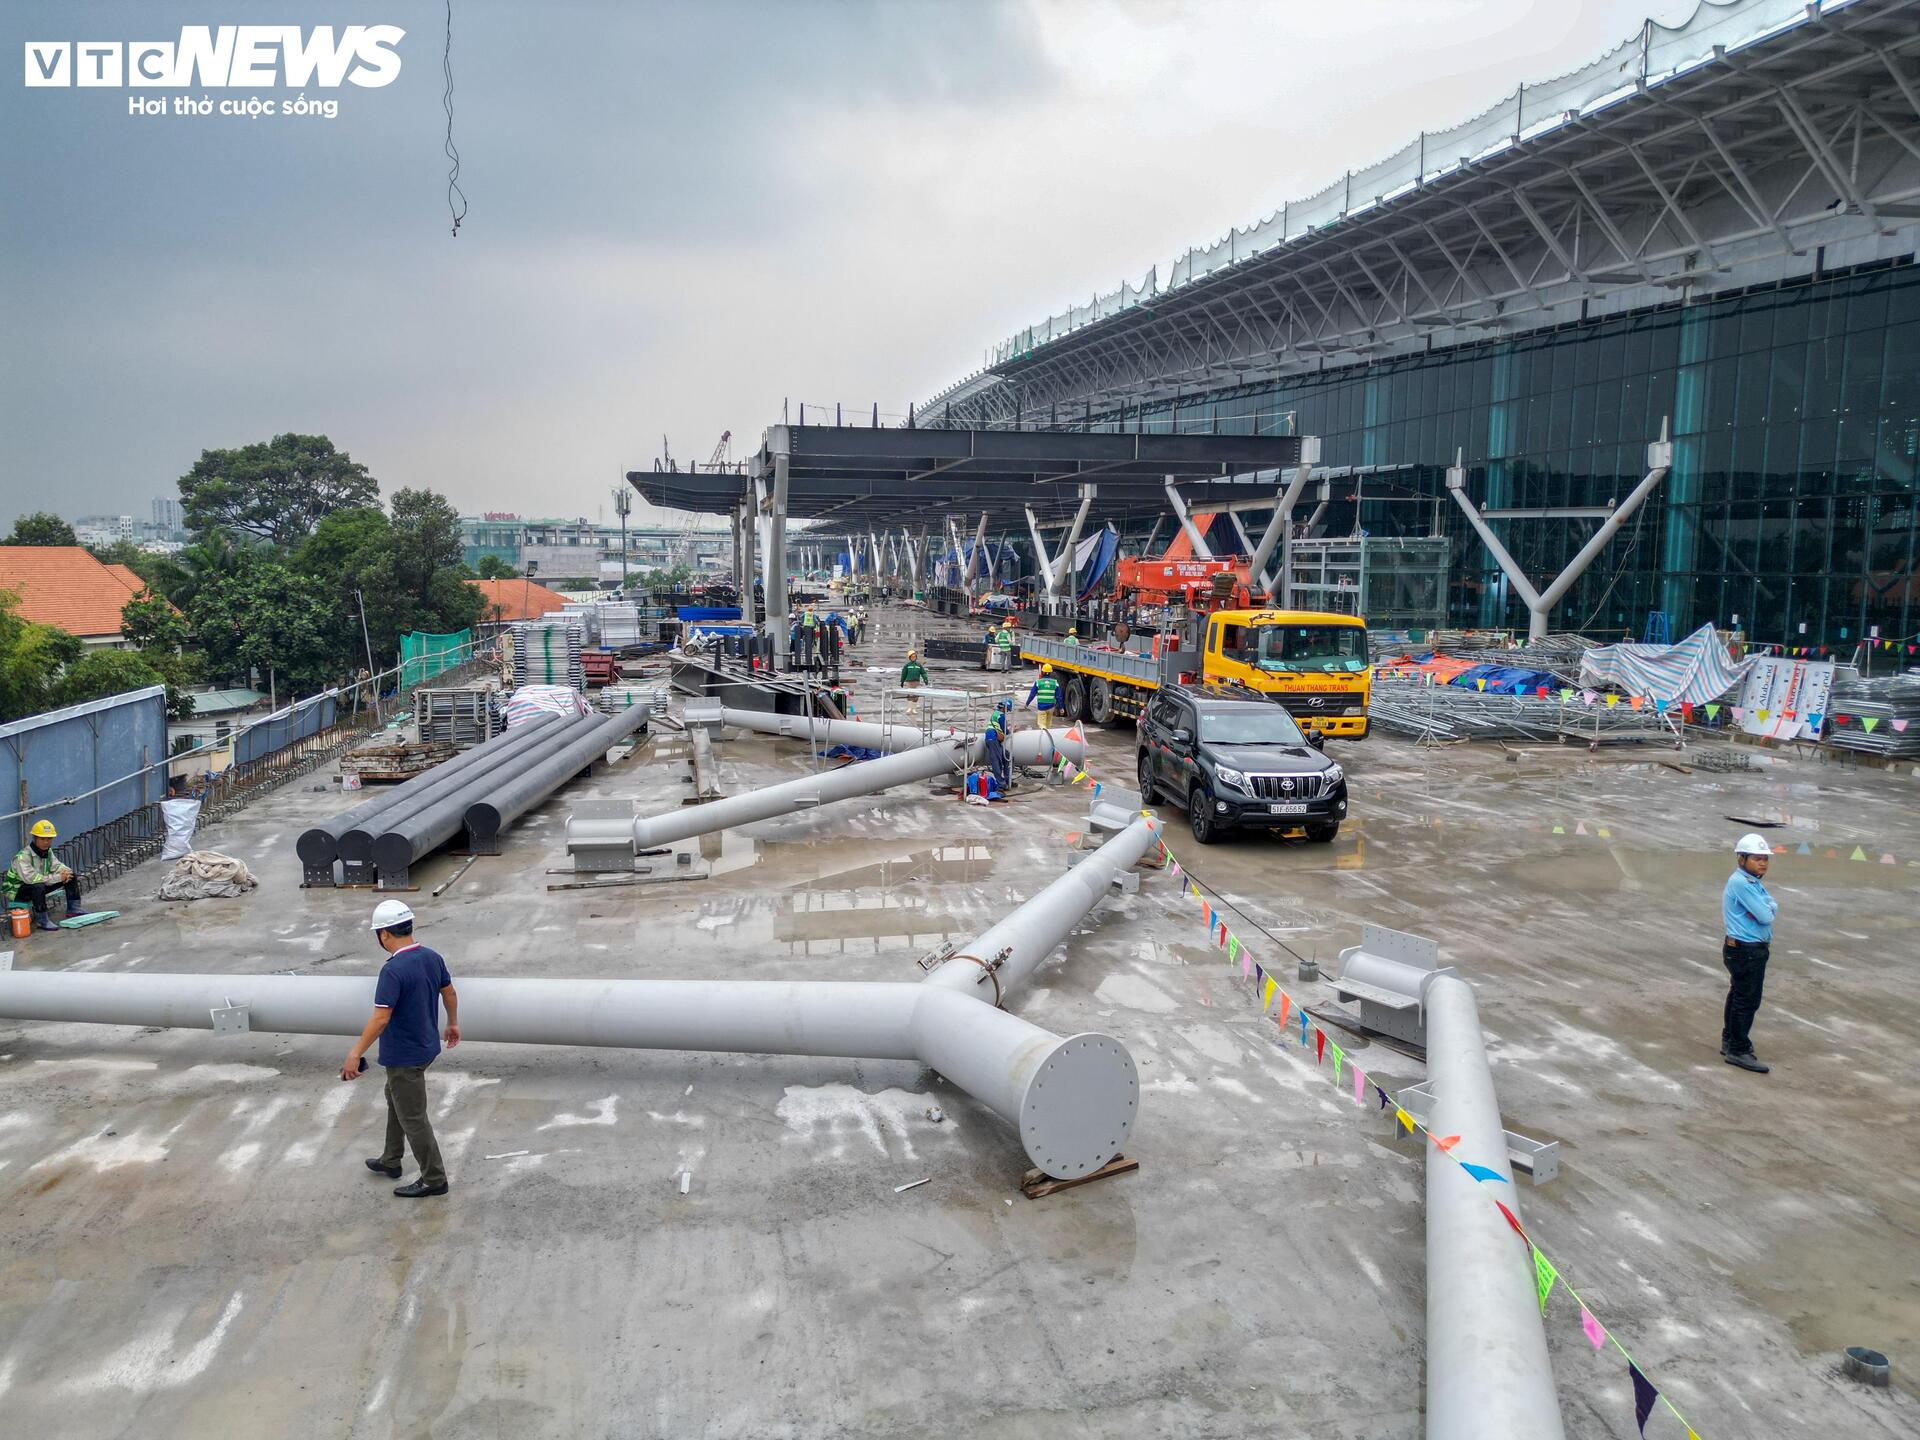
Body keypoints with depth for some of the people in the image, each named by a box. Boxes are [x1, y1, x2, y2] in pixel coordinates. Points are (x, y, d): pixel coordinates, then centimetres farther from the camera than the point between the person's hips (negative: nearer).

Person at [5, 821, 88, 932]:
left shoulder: (48, 851, -2)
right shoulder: (23, 856, -27)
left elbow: (57, 865, 5)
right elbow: (30, 878, -38)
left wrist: (66, 871, -22)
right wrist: (58, 877, -34)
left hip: (40, 887, 8)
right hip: (17, 891, -8)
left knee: (71, 877, -2)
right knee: (38, 886, -41)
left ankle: (73, 909, 3)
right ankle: (42, 920, -26)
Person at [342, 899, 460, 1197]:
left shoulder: (393, 970, -27)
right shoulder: (432, 957, -1)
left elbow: (380, 1018, -29)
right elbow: (449, 993, 11)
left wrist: (355, 1054, -22)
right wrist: (453, 1023, 27)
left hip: (404, 1056, -9)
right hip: (426, 1046, 9)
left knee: (413, 1117, 4)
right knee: (396, 1098, 28)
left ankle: (434, 1179, 14)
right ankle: (390, 1161, 42)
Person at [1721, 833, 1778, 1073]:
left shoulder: (1754, 882, 14)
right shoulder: (1741, 882, -21)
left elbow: (1773, 906, 6)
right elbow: (1766, 916, -21)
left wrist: (1767, 907, -14)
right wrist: (1766, 909, -1)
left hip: (1746, 948, 11)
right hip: (1746, 951, -11)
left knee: (1738, 996, 19)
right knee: (1748, 1001, -5)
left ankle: (1730, 1041, 31)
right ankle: (1738, 1051, 2)